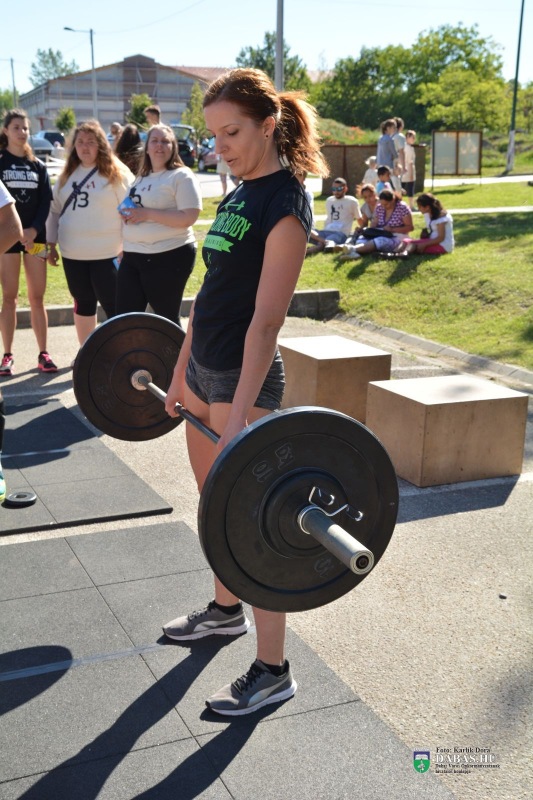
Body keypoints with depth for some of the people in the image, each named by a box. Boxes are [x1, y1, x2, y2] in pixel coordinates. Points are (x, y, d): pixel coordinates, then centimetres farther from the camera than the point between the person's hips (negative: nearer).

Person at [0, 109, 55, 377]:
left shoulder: (38, 165, 11)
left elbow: (46, 202, 5)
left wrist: (34, 229, -11)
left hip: (35, 237, 2)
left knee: (37, 298, 3)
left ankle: (43, 354, 7)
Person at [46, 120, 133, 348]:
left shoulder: (117, 173, -6)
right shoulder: (67, 174, 10)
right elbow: (55, 210, 16)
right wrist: (51, 243, 13)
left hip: (107, 254, -6)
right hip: (72, 253, 6)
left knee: (114, 306, -4)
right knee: (83, 303, 16)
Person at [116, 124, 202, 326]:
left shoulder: (182, 176, -8)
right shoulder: (141, 178, 17)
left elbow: (188, 218, -19)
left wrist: (147, 213, -19)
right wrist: (127, 215, 8)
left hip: (169, 256, -8)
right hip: (133, 256, 8)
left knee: (167, 319, 4)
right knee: (124, 317, 6)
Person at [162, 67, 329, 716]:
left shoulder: (284, 205, -16)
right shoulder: (240, 195, 11)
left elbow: (265, 320, -22)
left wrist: (240, 416, -26)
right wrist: (182, 372, 16)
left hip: (243, 378, -9)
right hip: (203, 369, 9)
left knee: (248, 522, -1)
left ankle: (272, 672, 12)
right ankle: (225, 610, 42)